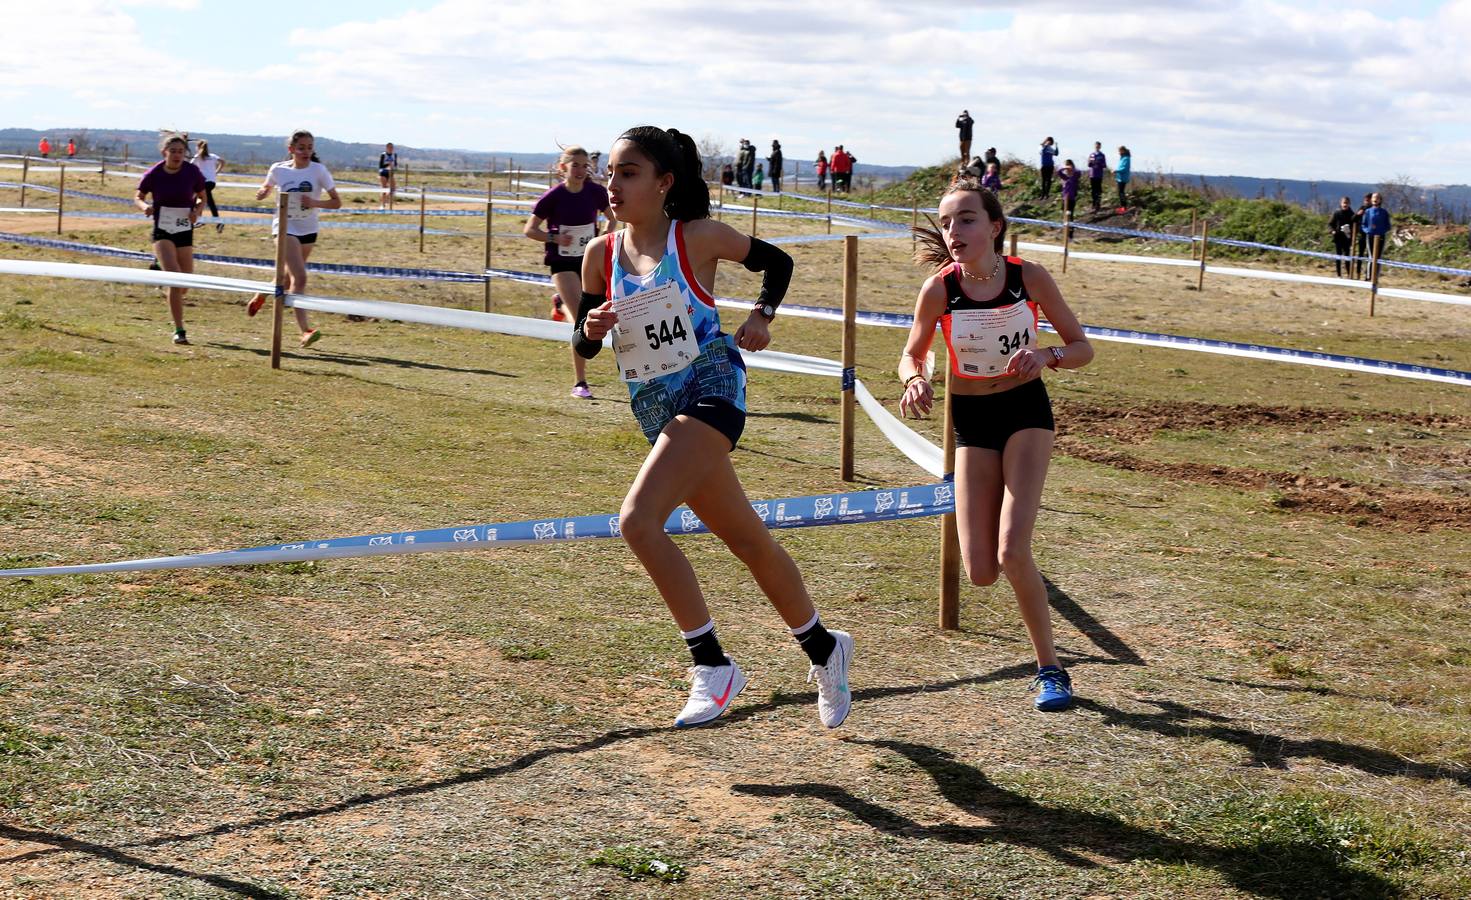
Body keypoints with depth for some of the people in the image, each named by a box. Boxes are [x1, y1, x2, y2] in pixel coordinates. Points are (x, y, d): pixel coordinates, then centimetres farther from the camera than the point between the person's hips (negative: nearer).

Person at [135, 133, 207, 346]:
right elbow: (137, 198, 3)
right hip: (162, 232, -2)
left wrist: (197, 210, -14)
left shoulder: (192, 172, -7)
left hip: (185, 232, 2)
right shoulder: (154, 174, -9)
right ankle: (179, 330, -12)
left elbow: (202, 197, 7)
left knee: (184, 285, 6)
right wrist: (144, 206, -19)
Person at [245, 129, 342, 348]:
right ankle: (305, 331, -20)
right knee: (300, 277, -19)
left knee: (290, 278, 19)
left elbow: (337, 202, -8)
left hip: (308, 230, 3)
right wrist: (263, 192, -8)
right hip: (285, 228, -3)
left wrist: (315, 203, -25)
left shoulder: (318, 170, -8)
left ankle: (260, 296, 51)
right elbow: (267, 187, 16)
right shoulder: (278, 169, -5)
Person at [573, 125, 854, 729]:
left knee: (638, 520, -24)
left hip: (711, 388, -6)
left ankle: (712, 665, -15)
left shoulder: (697, 237, -5)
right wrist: (591, 328, -9)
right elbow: (583, 344, 12)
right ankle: (822, 647, 34)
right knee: (749, 543, 14)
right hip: (655, 409, 6)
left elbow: (777, 262, 10)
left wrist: (762, 314, -5)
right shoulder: (601, 255, 6)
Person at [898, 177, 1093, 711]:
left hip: (1026, 411, -1)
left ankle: (1050, 668, 2)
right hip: (971, 421, 1)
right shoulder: (938, 289, -14)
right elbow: (912, 354, 3)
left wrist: (1046, 355, -25)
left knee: (1012, 552, -19)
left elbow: (1082, 347, -3)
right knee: (981, 573, -4)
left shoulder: (1029, 277, -14)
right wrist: (915, 381, -20)